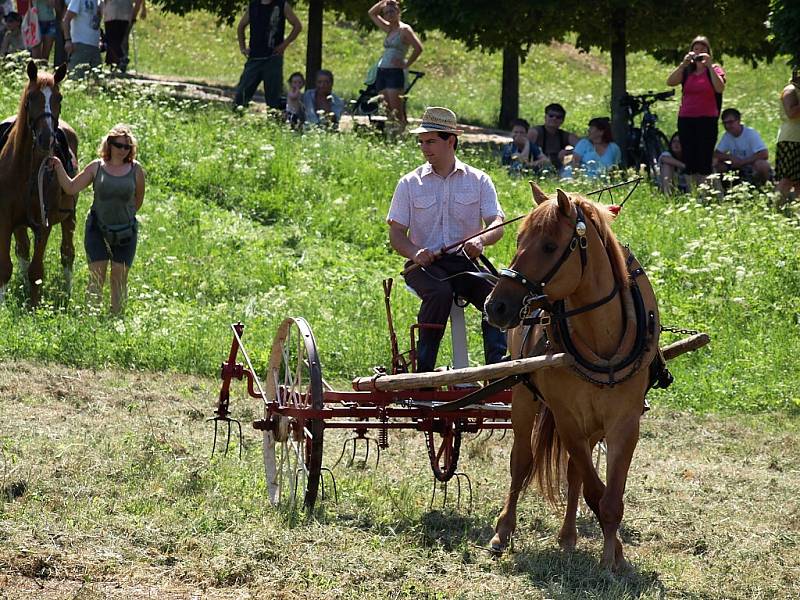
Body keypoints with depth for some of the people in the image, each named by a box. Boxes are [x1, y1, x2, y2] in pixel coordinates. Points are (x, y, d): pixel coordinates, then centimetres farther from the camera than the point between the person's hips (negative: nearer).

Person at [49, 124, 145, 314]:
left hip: (125, 232, 0)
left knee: (119, 279, 4)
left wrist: (126, 215, 10)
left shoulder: (135, 170, -2)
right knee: (96, 278, -1)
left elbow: (138, 199, 10)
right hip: (97, 230, 0)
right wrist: (58, 167, -9)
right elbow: (71, 188, -1)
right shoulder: (96, 167, -2)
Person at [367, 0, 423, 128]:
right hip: (382, 72, 8)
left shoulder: (404, 29, -4)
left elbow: (418, 48, -13)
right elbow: (372, 13, 28)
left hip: (395, 72, -8)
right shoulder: (389, 29, 18)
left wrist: (406, 64, -11)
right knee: (386, 112, 4)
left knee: (397, 112, -13)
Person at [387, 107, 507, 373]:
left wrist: (481, 240, -26)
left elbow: (497, 224, -1)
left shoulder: (478, 180, 8)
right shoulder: (410, 184, 8)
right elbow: (396, 234, 5)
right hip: (424, 263, -1)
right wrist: (415, 253, -18)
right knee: (440, 292, -34)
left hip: (465, 261, 1)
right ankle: (423, 369, -29)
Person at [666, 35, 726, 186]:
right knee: (689, 162, 3)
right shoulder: (687, 71, 13)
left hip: (707, 119, -4)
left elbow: (720, 88, -14)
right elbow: (670, 82, -3)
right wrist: (683, 64, -10)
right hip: (686, 120, 4)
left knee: (704, 162, -10)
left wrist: (709, 66, -15)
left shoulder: (714, 70, 5)